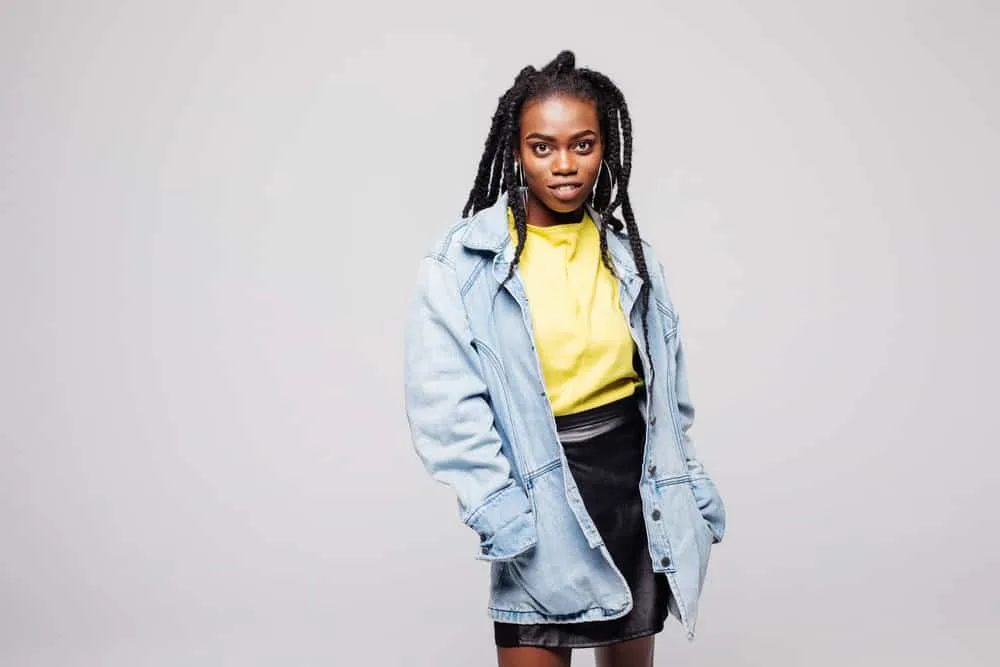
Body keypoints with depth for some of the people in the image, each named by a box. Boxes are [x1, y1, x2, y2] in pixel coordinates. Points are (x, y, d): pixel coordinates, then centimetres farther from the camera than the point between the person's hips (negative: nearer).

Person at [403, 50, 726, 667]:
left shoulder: (631, 256, 6)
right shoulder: (462, 266, -8)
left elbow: (668, 392, 14)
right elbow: (445, 407, -15)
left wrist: (690, 490, 13)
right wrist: (503, 516, -21)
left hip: (636, 481, 5)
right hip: (542, 498, -4)